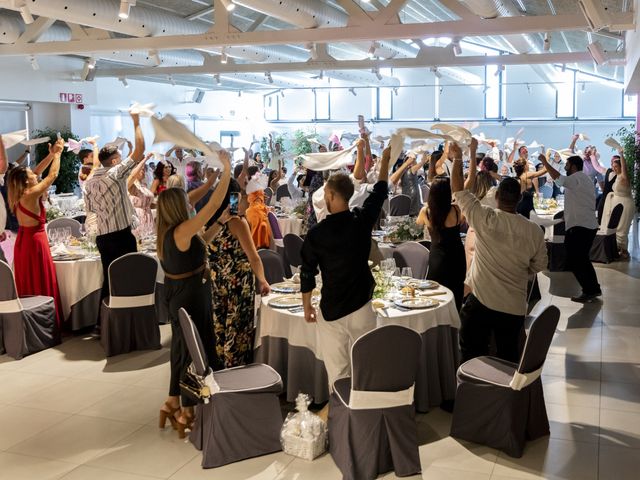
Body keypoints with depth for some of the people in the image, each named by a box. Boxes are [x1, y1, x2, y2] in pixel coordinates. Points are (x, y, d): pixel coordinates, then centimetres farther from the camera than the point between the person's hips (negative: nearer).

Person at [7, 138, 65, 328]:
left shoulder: (19, 195, 4)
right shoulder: (31, 194, -20)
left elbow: (38, 171, 14)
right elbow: (53, 175, -14)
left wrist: (51, 155, 10)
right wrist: (57, 154, -2)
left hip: (23, 241, 9)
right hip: (35, 242, -9)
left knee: (27, 284, 15)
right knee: (42, 285, -3)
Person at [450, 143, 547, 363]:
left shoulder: (485, 219, -14)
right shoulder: (534, 231, -5)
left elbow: (458, 190, -5)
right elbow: (539, 266, 8)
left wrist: (457, 158, 6)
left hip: (480, 302, -3)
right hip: (515, 307, 3)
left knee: (473, 359, 9)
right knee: (509, 358, 18)